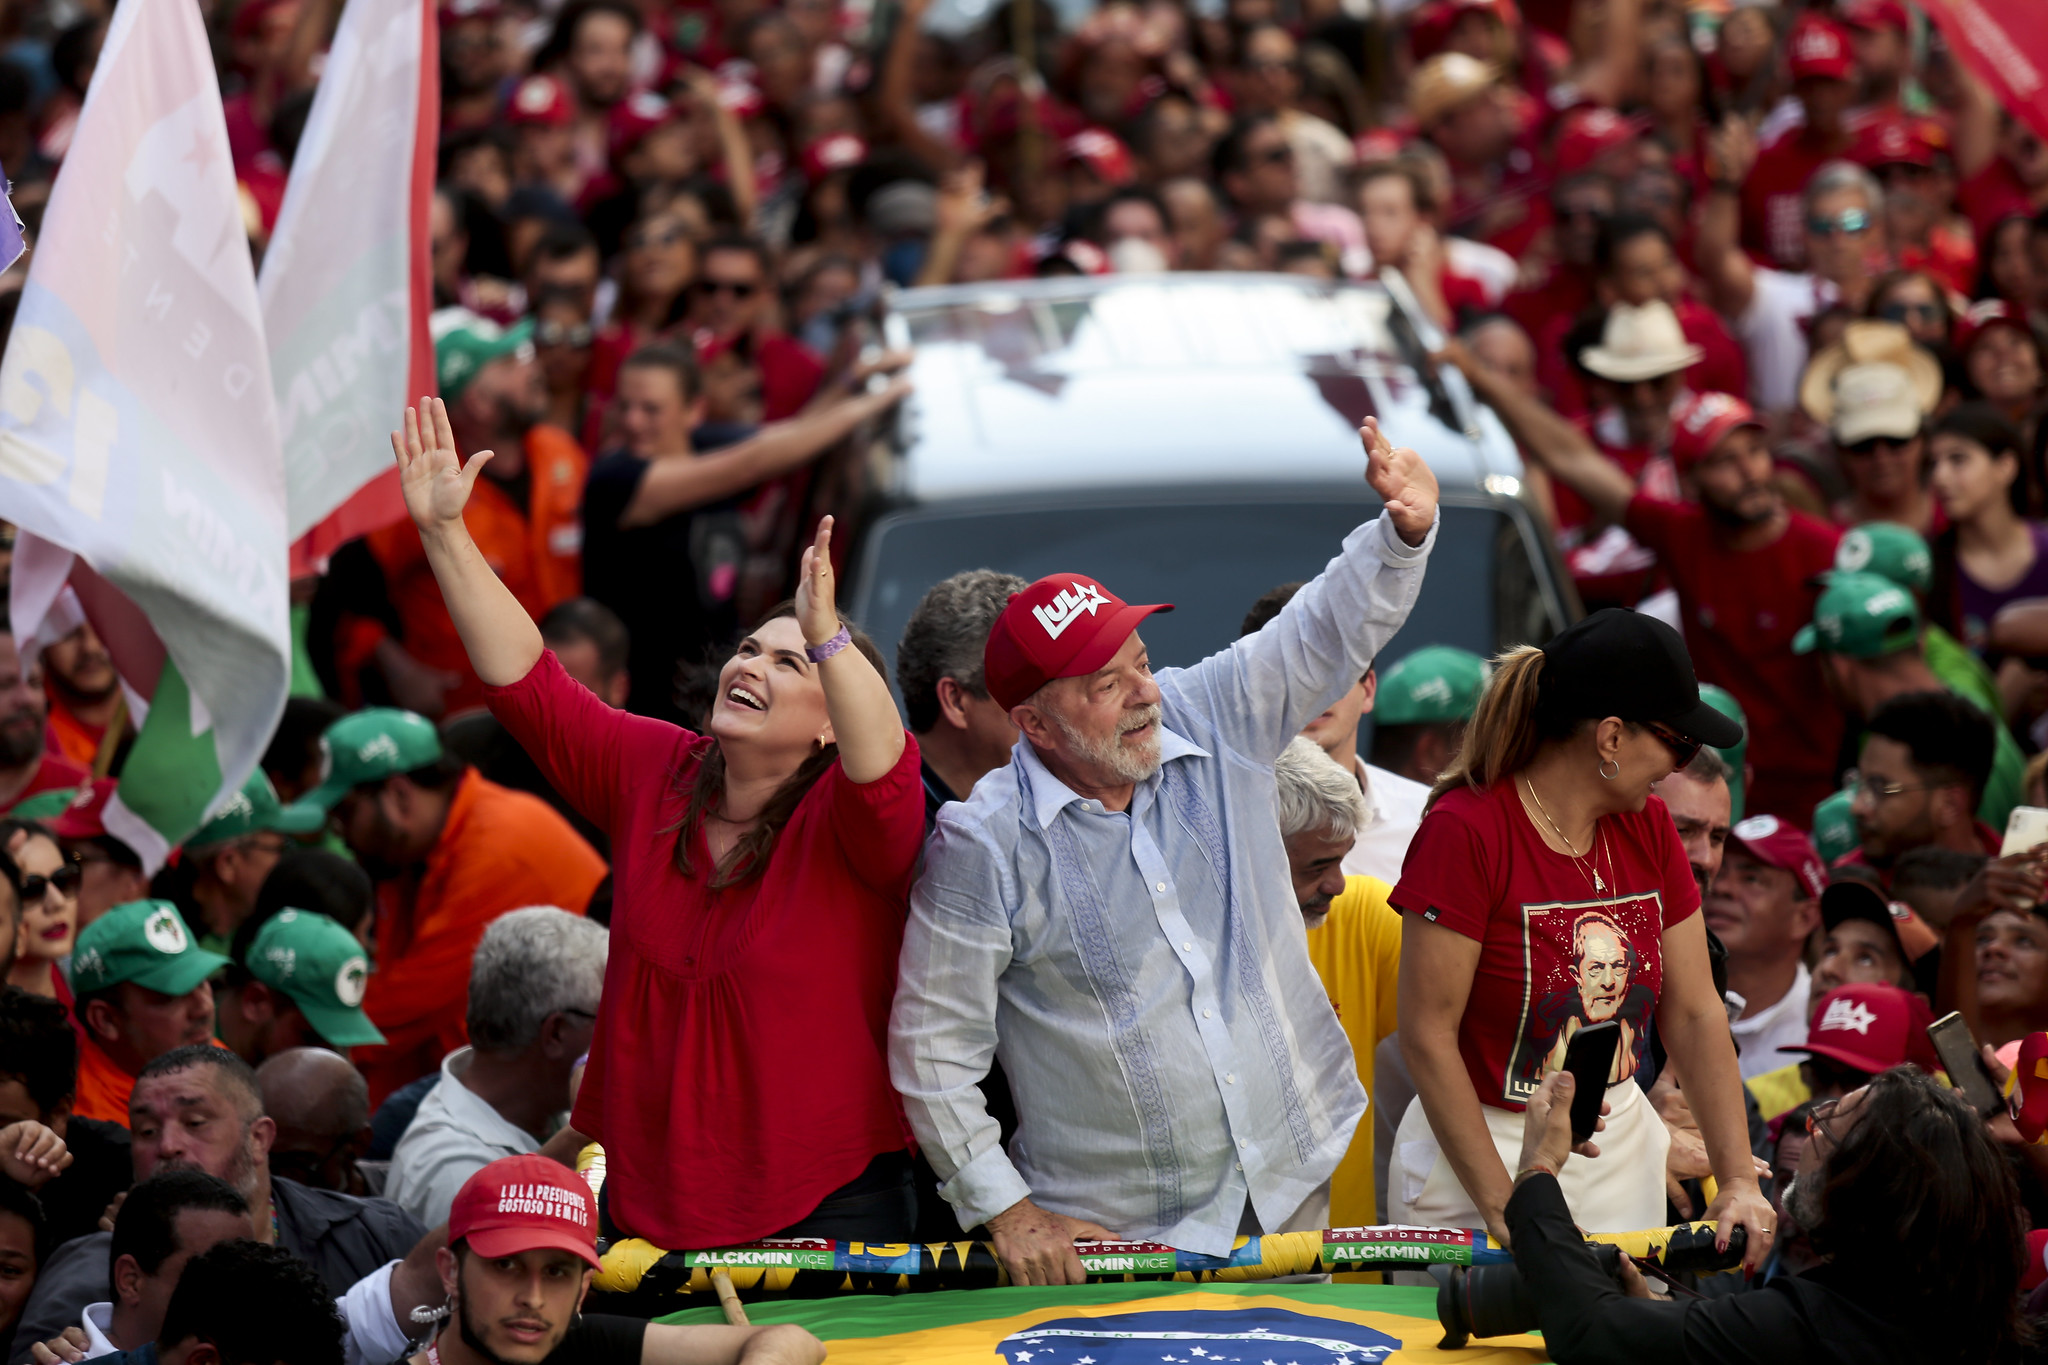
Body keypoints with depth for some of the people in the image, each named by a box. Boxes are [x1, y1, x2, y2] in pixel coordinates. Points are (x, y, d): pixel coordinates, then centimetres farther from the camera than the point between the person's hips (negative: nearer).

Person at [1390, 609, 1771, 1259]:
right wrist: (1505, 1209, -21)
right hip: (1483, 1153, -6)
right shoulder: (1464, 831, -17)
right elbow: (1427, 1036, -18)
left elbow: (1696, 1013, 4)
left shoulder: (1648, 828, 4)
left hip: (1622, 1152, 6)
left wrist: (1739, 1181, -6)